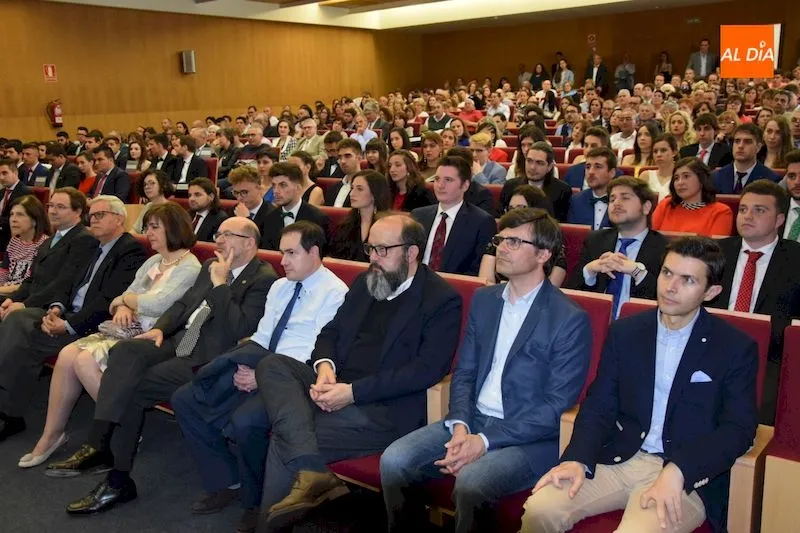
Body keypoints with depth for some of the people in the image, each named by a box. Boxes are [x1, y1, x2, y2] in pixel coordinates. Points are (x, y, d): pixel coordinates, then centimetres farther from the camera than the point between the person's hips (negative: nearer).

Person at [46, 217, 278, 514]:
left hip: (208, 359, -8)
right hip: (178, 342, 8)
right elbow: (184, 303, 23)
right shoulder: (211, 266, 17)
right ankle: (98, 447, -24)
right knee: (126, 351, -19)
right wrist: (160, 328, 5)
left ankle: (118, 479, -9)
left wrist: (220, 284, -18)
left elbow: (240, 330, -20)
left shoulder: (264, 279, -10)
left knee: (133, 388, -21)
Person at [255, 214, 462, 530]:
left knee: (285, 438, -23)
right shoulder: (365, 282, 16)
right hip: (338, 387, 8)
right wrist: (325, 366, -6)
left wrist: (353, 392, -20)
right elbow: (331, 332, 19)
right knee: (271, 365, -18)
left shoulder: (442, 300, -6)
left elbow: (427, 369, -16)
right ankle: (310, 471, -31)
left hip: (384, 408, -7)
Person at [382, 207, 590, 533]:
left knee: (470, 482, -32)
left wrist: (485, 441, -19)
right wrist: (460, 425, -9)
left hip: (529, 437, -5)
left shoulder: (571, 319, -10)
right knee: (394, 461, -14)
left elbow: (557, 405, -13)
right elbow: (464, 372, 10)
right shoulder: (483, 299, 10)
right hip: (472, 421, 6)